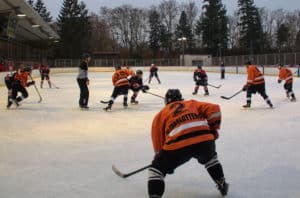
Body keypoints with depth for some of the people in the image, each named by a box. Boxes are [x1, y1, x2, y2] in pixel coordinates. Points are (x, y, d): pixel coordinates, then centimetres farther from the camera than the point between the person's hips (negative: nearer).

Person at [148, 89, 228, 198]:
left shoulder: (161, 114, 26)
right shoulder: (192, 103, 31)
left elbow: (158, 140, 24)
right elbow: (214, 109, 17)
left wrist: (159, 155, 37)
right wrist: (213, 129, 26)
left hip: (178, 145, -3)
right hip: (205, 139, 3)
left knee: (156, 168, 16)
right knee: (210, 159, 38)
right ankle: (222, 185, 41)